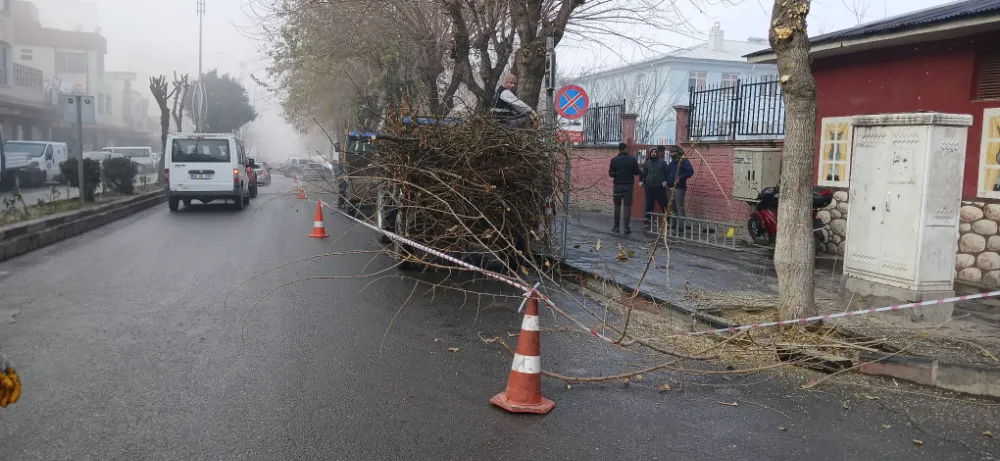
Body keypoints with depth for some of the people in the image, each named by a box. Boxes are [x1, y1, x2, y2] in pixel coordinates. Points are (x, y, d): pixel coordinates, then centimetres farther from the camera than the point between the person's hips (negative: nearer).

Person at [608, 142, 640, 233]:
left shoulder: (614, 160, -6)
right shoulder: (632, 159, -5)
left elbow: (611, 174, -4)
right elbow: (637, 172, 0)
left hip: (617, 185, 0)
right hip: (629, 185, 0)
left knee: (617, 206, 10)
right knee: (627, 206, 3)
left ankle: (616, 227, 11)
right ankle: (627, 227, 0)